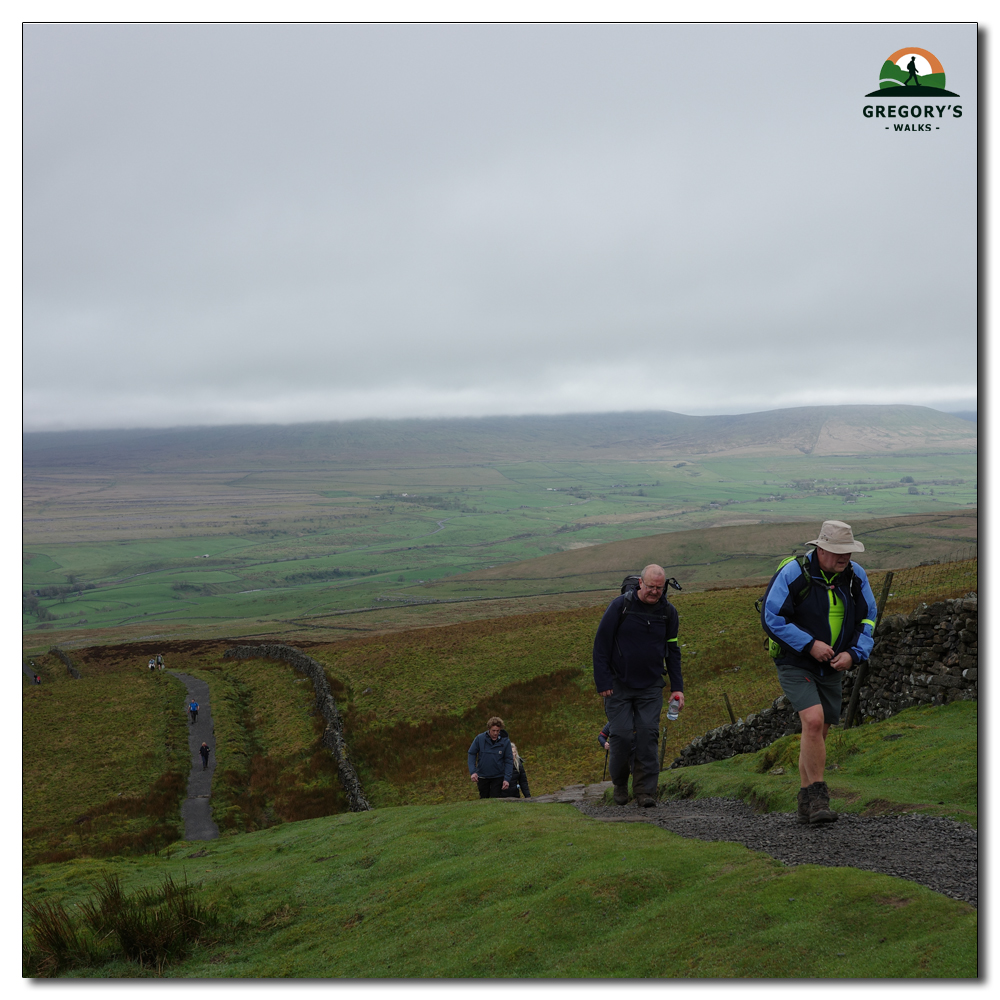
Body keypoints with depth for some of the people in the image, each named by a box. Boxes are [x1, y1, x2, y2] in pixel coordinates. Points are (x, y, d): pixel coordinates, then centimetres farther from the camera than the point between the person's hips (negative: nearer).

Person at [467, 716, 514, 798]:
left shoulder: (505, 741, -11)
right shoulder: (480, 738, -11)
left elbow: (509, 760, -5)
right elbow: (471, 754, -1)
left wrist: (507, 779, -13)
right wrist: (472, 771, -12)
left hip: (498, 777, -1)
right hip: (482, 776, 1)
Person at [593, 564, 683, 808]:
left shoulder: (668, 612, 2)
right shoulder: (621, 605, -9)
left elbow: (672, 650, 12)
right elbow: (601, 644, -6)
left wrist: (677, 687, 6)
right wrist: (603, 683, -10)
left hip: (651, 687, 2)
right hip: (619, 685, -2)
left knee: (648, 734, -8)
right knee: (622, 734, -7)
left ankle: (645, 791, -3)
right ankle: (620, 783, 16)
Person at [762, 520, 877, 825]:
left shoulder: (856, 576, -2)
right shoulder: (793, 574, -18)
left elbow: (868, 617, 8)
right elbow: (771, 618, -16)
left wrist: (854, 653, -8)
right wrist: (809, 644, -21)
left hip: (832, 668, 5)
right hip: (795, 665, -5)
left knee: (819, 732, 9)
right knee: (813, 721, -24)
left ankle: (806, 803, 21)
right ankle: (818, 796, -14)